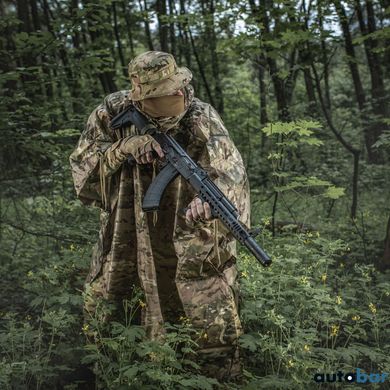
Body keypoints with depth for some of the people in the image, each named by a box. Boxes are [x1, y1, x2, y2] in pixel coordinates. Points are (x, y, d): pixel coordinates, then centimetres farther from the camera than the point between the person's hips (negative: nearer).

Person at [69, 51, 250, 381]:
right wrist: (125, 147, -24)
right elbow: (83, 160, -5)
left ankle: (225, 377, 27)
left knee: (215, 323, 1)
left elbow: (230, 170, -31)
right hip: (127, 239, 3)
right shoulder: (115, 112, -9)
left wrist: (209, 199, -54)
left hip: (190, 245, -3)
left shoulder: (202, 118, -19)